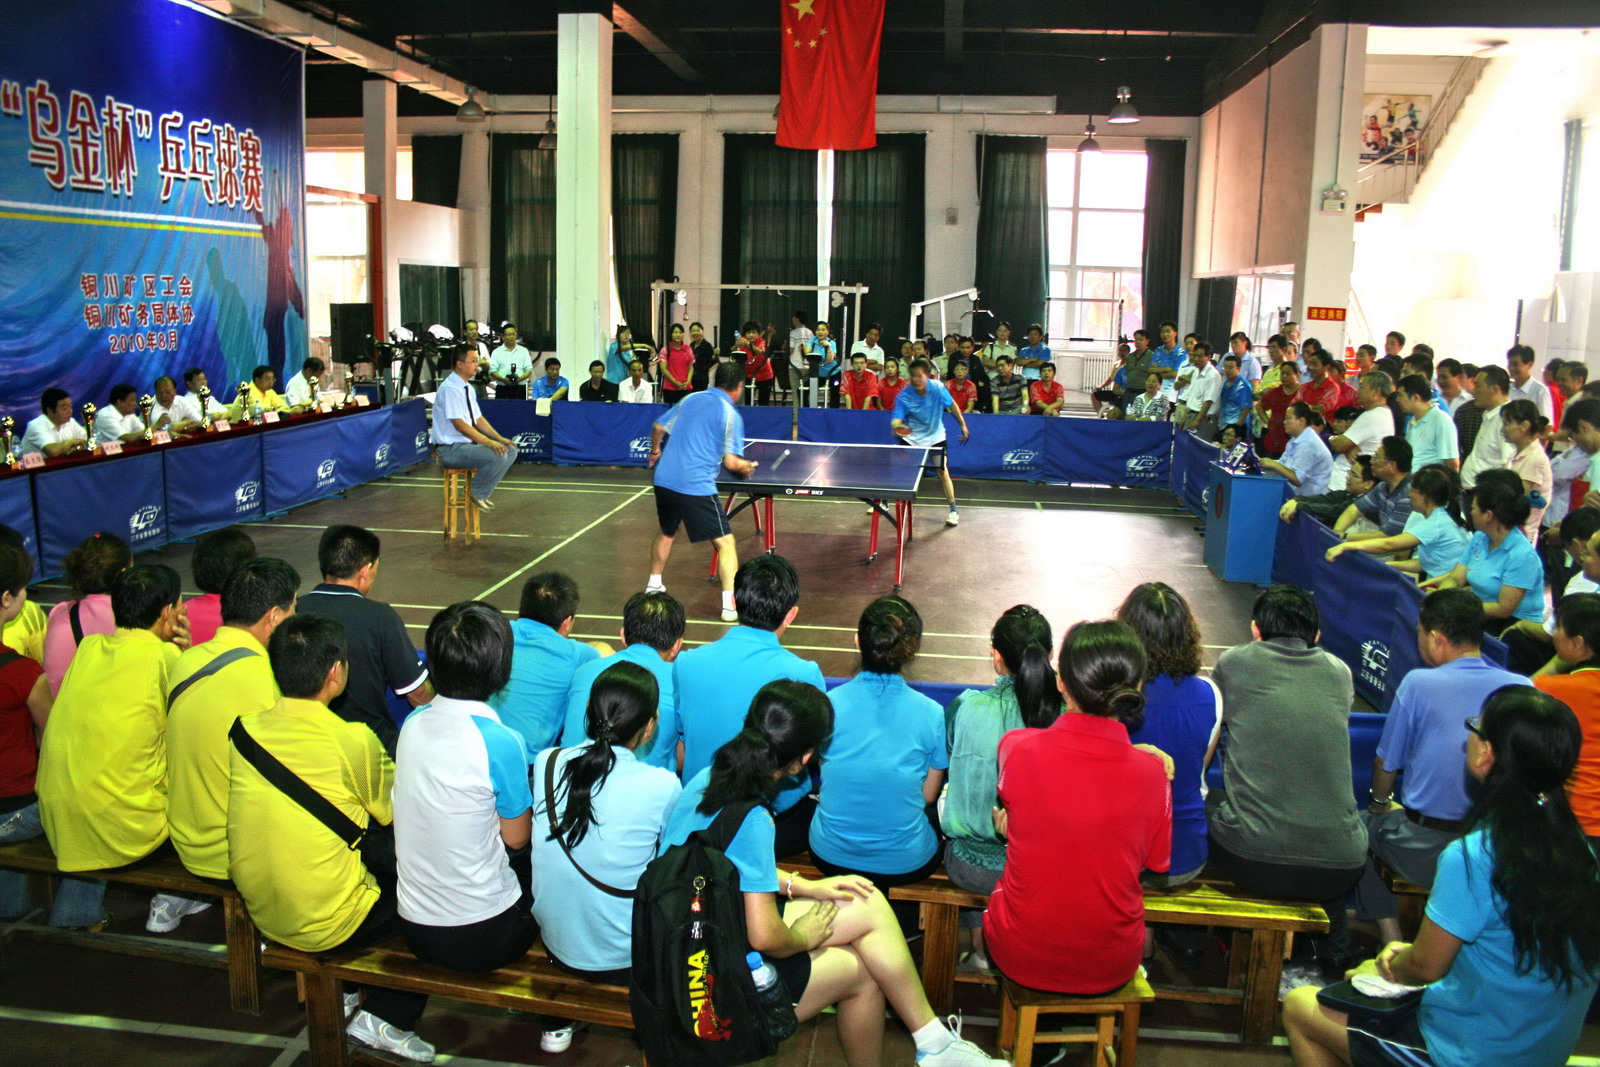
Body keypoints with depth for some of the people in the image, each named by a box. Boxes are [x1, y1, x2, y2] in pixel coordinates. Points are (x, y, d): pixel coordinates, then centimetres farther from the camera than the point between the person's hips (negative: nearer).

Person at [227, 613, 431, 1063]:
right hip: (327, 924, -6)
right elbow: (395, 809, -5)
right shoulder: (352, 740, -19)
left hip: (260, 913, 7)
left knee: (371, 845, 24)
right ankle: (385, 1017, 8)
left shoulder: (245, 729, -3)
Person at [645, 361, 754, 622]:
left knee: (666, 533, 30)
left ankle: (653, 586, 41)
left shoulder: (690, 399, 11)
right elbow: (731, 462, -13)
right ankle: (730, 605, -8)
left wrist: (655, 451, 38)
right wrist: (747, 467, 9)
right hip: (696, 487, -7)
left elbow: (659, 427, 19)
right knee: (726, 543, 0)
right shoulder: (730, 414, -7)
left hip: (665, 480, 7)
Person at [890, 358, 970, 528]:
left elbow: (952, 405, -2)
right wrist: (896, 427, -49)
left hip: (935, 438, -1)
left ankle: (954, 510, -1)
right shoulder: (903, 397, -21)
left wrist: (963, 425, -1)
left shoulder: (938, 388, -18)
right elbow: (897, 419, -26)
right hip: (911, 438, 1)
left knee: (942, 472, -12)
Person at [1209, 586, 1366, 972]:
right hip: (1339, 870, 3)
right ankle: (1335, 945, 45)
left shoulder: (1235, 662, 1)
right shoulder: (1340, 672, 8)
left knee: (1207, 802, 29)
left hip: (1251, 861, -3)